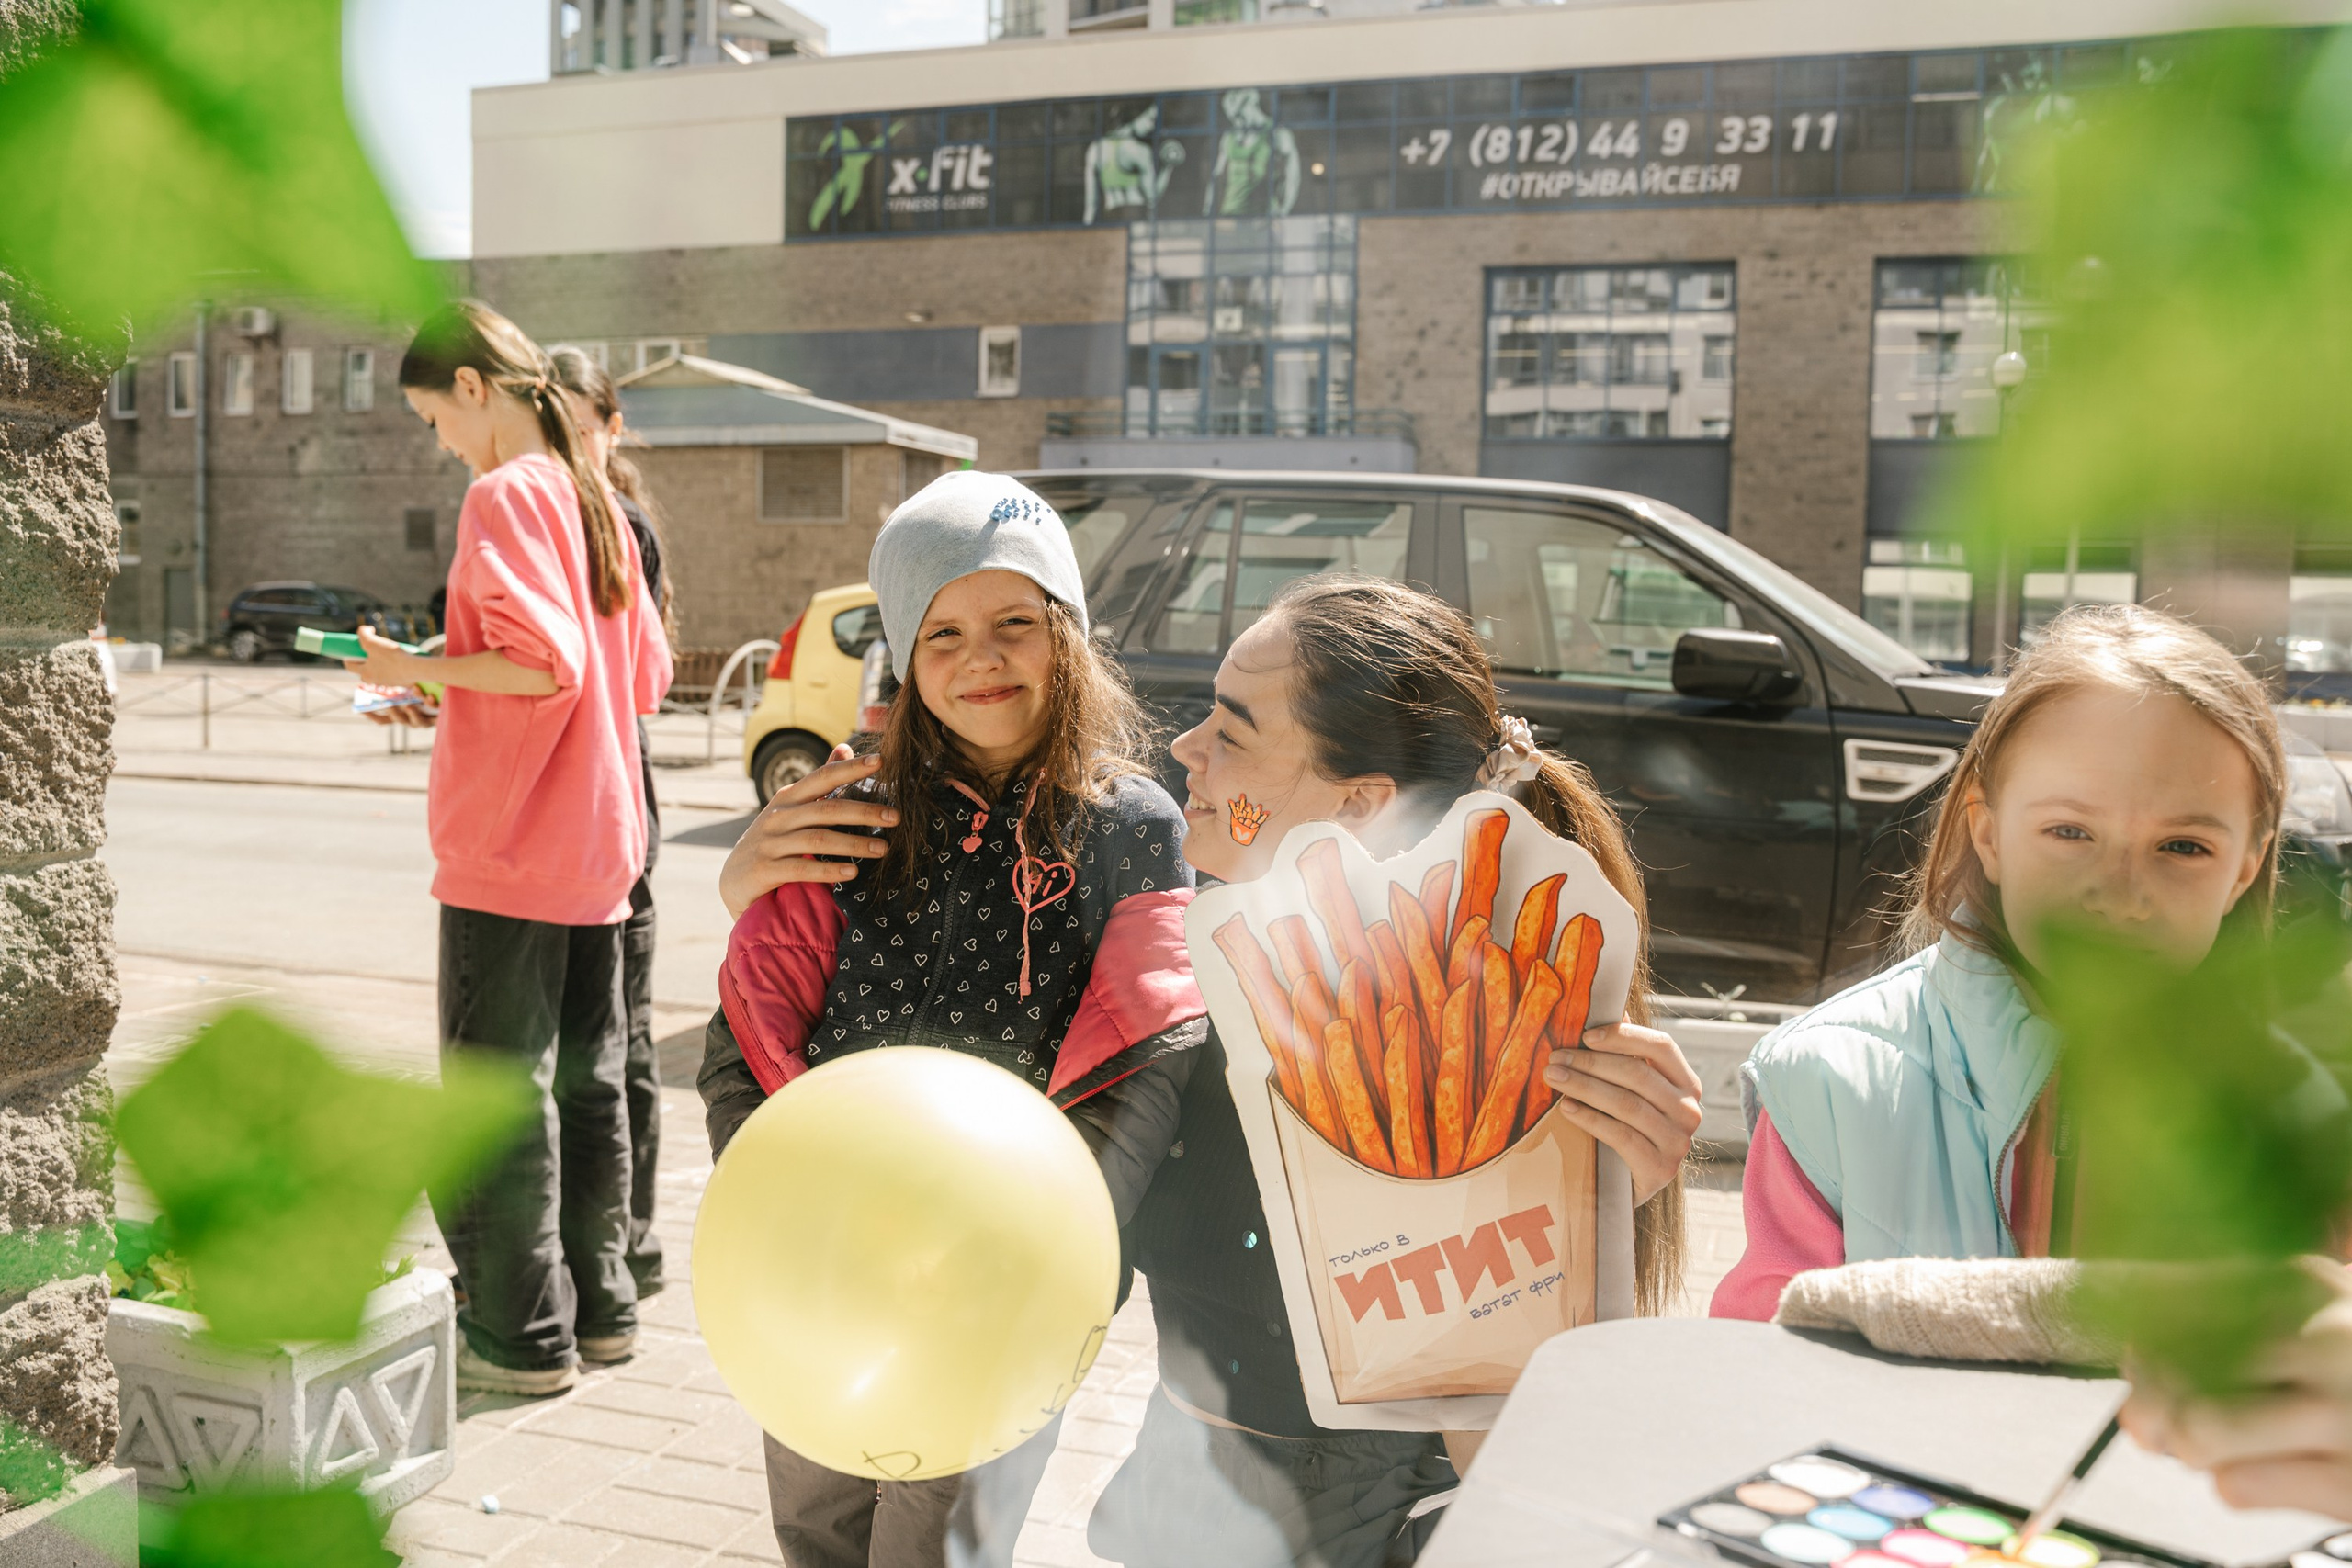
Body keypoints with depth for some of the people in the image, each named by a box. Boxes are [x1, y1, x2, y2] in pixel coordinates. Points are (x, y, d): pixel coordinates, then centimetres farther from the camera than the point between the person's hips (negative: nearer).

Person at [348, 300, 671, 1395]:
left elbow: (545, 660, -23)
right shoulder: (594, 500, 14)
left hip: (507, 848, -8)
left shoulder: (505, 495, -11)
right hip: (597, 845, 9)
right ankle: (598, 1306, 23)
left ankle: (521, 1335, 7)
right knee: (587, 1080, 14)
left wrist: (419, 670, -10)